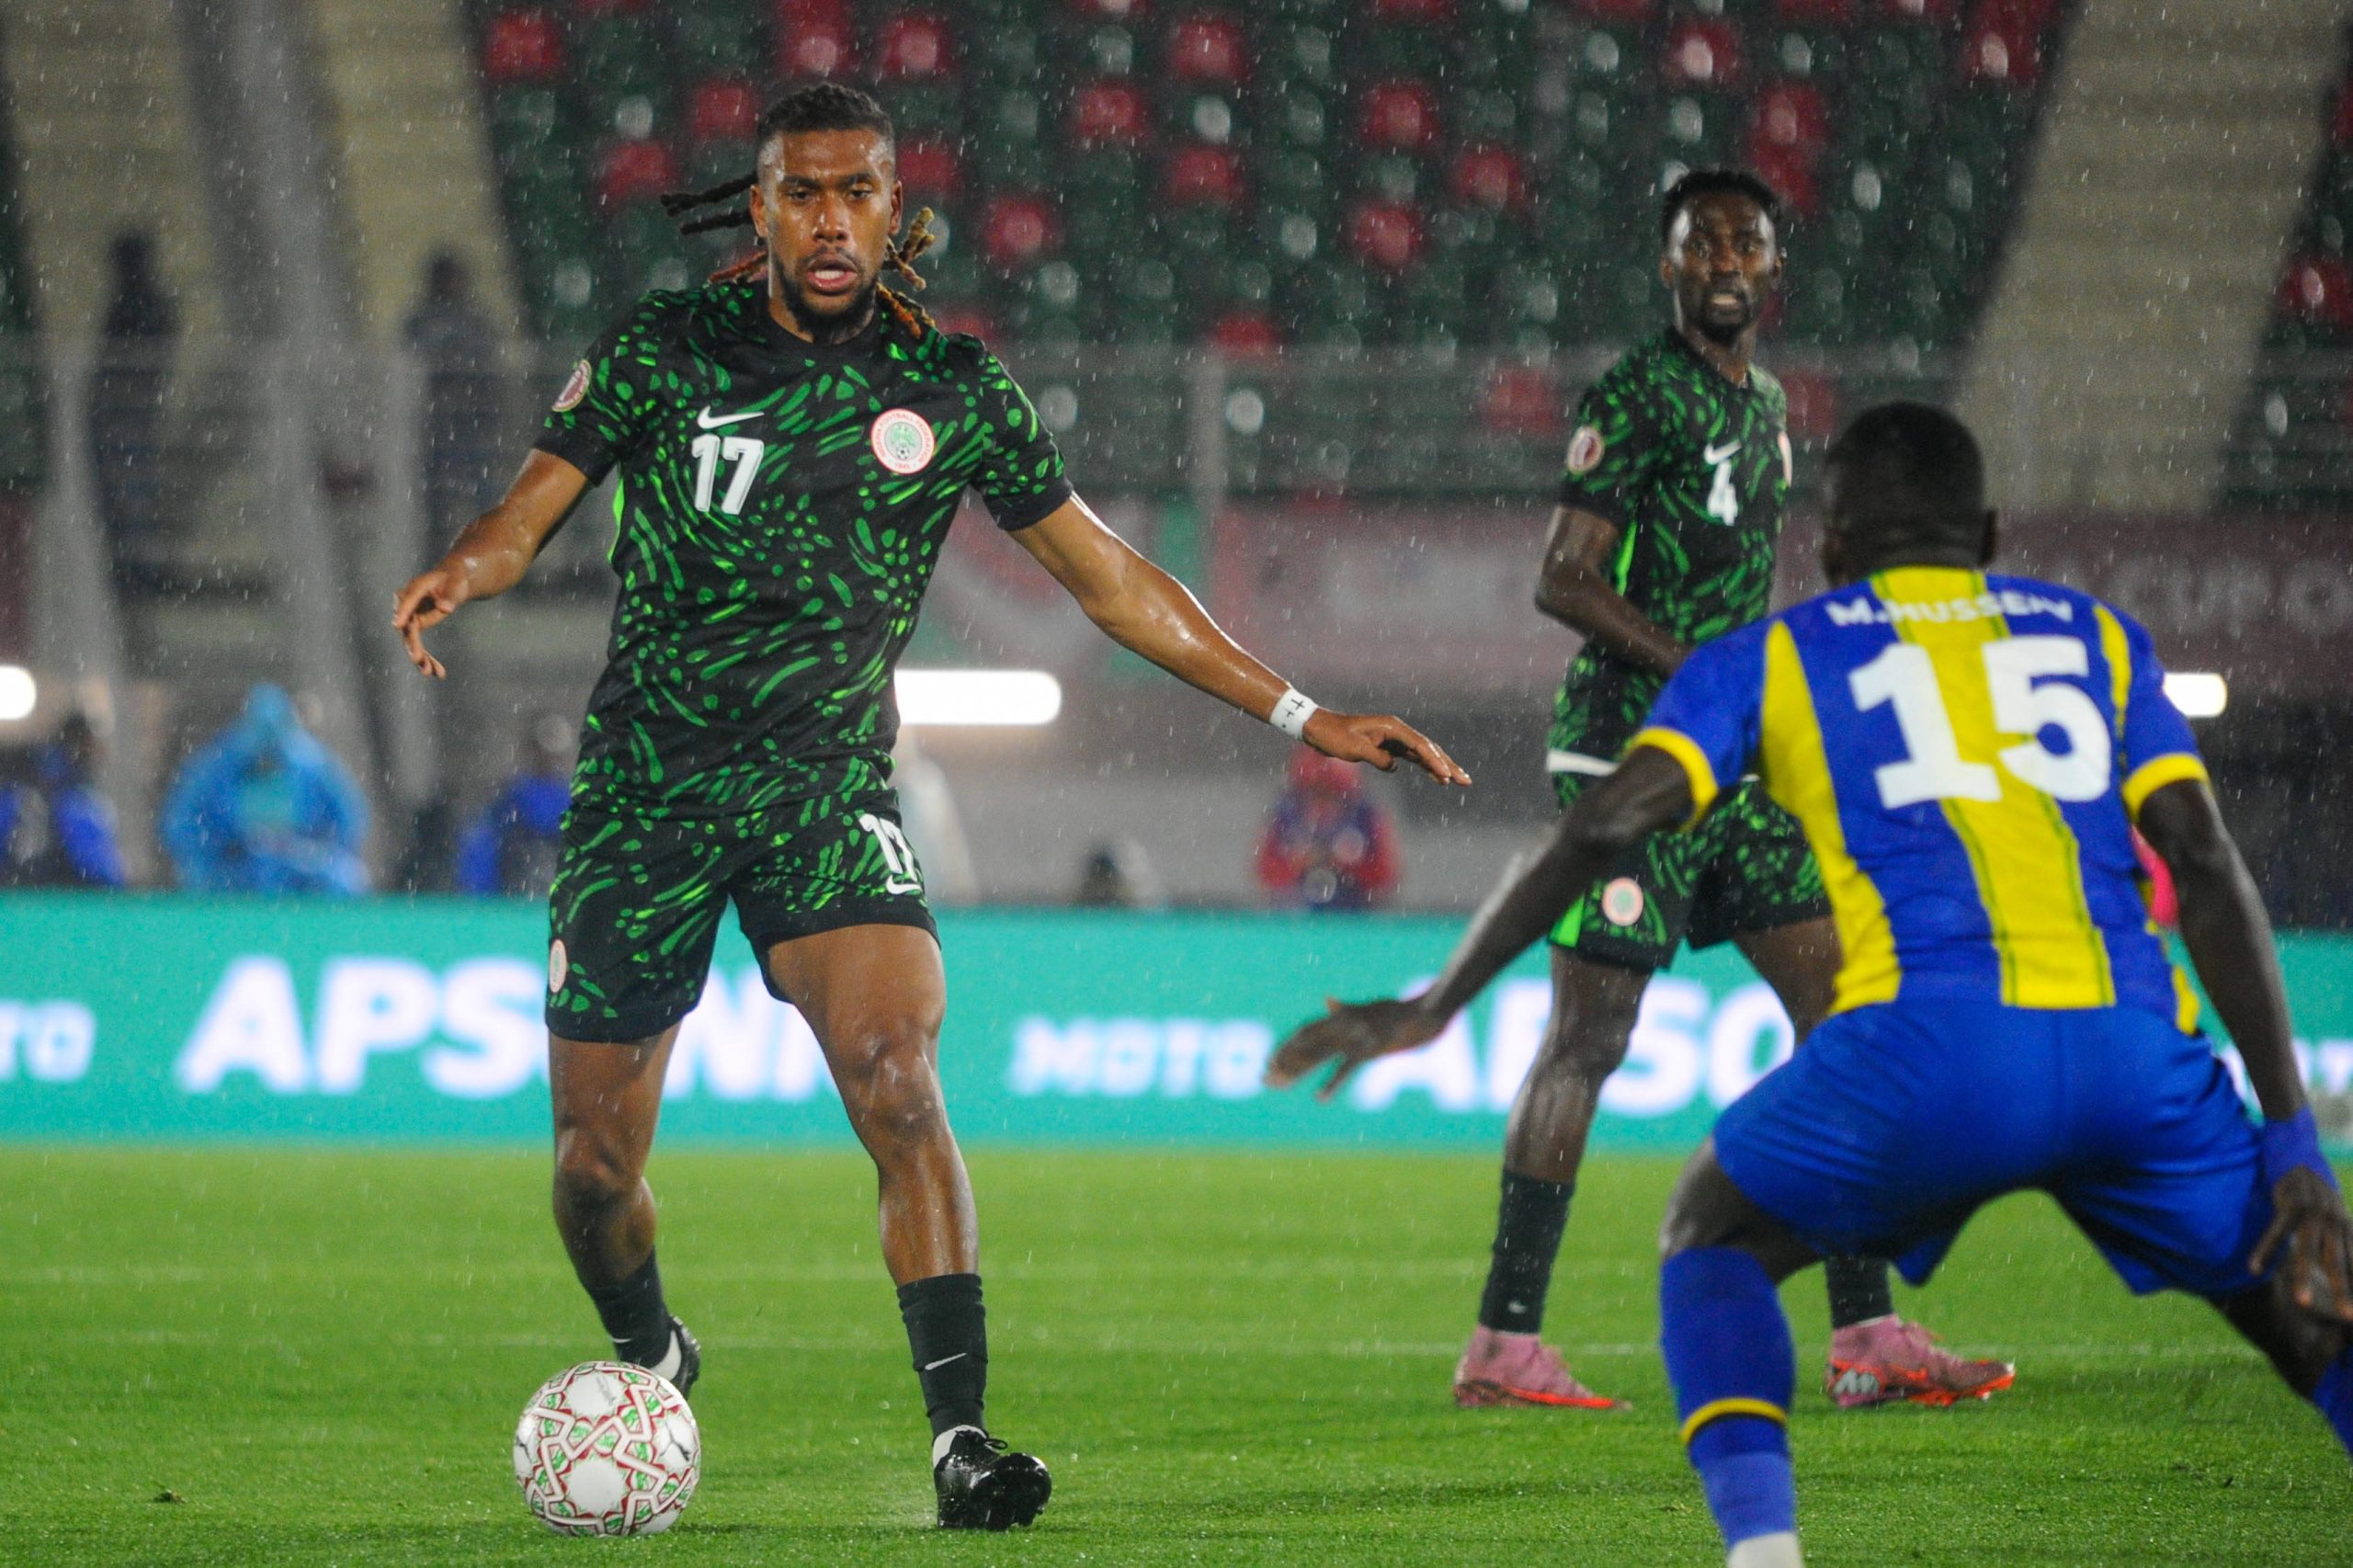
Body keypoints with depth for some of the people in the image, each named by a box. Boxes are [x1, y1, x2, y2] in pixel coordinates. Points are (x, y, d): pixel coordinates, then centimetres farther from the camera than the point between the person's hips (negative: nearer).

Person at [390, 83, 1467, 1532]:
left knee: (897, 1078, -25)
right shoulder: (665, 350, -1)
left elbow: (1107, 575, 7)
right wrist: (459, 575, -29)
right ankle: (649, 1358, 35)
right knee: (595, 1160, 3)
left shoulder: (951, 389, 1)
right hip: (647, 787, 1)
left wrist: (1298, 714, 4)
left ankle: (962, 1436, -28)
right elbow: (531, 512, -4)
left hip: (829, 787, -1)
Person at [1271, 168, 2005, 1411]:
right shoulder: (1635, 397, -10)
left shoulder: (1765, 404, 16)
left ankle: (1867, 1336, 4)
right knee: (1587, 1037, -8)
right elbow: (1562, 581, -16)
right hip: (1629, 749, -8)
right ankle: (1502, 1345, -3)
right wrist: (1703, 675, -21)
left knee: (1839, 1004, 3)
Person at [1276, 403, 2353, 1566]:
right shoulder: (2098, 637, 25)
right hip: (2135, 1054, 2)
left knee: (1713, 1240, 24)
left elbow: (1602, 828, 7)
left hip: (1931, 1044, -2)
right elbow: (2209, 870, 13)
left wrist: (1438, 1005, 16)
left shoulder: (1770, 658, 21)